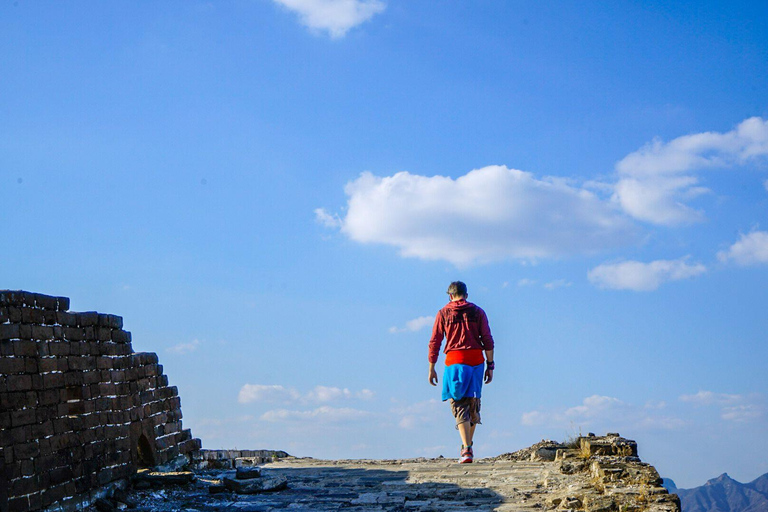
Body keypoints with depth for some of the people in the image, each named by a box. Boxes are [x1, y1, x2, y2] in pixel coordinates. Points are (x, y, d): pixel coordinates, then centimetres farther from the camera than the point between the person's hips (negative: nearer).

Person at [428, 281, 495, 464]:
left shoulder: (443, 313, 5)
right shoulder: (477, 312, 8)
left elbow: (434, 343, 2)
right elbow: (488, 341, 2)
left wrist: (431, 368, 7)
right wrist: (490, 366, 5)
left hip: (454, 361, -2)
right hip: (476, 360, 2)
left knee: (459, 406, -2)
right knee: (473, 403, 15)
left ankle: (466, 449, -15)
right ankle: (468, 446, 25)